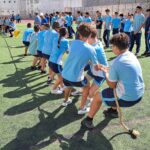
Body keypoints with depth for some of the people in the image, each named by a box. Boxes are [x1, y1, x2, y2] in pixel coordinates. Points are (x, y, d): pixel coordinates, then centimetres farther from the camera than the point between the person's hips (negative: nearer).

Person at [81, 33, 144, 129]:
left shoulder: (117, 62, -21)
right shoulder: (132, 56, 2)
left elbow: (112, 85, -9)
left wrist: (106, 73, 6)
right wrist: (109, 70, 15)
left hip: (127, 99, -8)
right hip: (139, 95, 8)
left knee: (98, 96, 10)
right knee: (116, 88, 34)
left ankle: (89, 120, 25)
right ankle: (114, 110, 51)